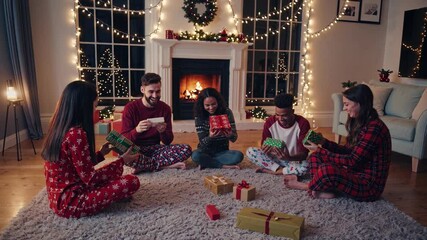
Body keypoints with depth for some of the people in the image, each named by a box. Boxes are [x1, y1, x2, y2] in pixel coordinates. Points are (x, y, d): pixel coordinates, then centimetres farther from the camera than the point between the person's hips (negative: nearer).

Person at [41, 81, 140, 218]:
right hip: (69, 201, -9)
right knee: (131, 182, -13)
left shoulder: (59, 130, 5)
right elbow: (90, 178, -19)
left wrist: (101, 153, 16)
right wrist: (121, 161, -9)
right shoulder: (76, 134, -23)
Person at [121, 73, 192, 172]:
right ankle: (166, 165, -20)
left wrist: (163, 132, -24)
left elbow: (168, 141, -1)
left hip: (156, 149, 3)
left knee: (186, 149, -20)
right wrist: (137, 130, -31)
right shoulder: (130, 108, -8)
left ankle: (143, 165, -19)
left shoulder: (165, 108, -1)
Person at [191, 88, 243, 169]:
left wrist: (230, 135, -35)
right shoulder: (199, 116, -11)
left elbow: (234, 138, -9)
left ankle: (206, 162, -16)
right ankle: (224, 166, -17)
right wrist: (210, 137, -37)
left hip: (222, 151, 1)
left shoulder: (227, 112, -10)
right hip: (206, 151, -1)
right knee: (195, 156, -33)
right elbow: (202, 142, -14)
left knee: (239, 155, -28)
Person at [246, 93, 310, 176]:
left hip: (294, 160, -2)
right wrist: (265, 149, -33)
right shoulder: (270, 122, -11)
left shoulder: (302, 123, -18)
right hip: (274, 159, 2)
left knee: (305, 167, -38)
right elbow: (263, 145, -7)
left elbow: (303, 154, -21)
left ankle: (269, 170, -19)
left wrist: (289, 157, -43)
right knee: (250, 151, -20)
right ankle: (281, 170, -20)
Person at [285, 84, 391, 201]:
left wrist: (320, 151, -19)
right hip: (356, 174, 9)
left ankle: (308, 187, 0)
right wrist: (324, 142, 1)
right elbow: (348, 150, 12)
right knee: (315, 156, 6)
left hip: (370, 186, -9)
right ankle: (327, 190, -14)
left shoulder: (374, 128, -23)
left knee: (327, 170, -32)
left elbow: (352, 161, -24)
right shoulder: (360, 123, 6)